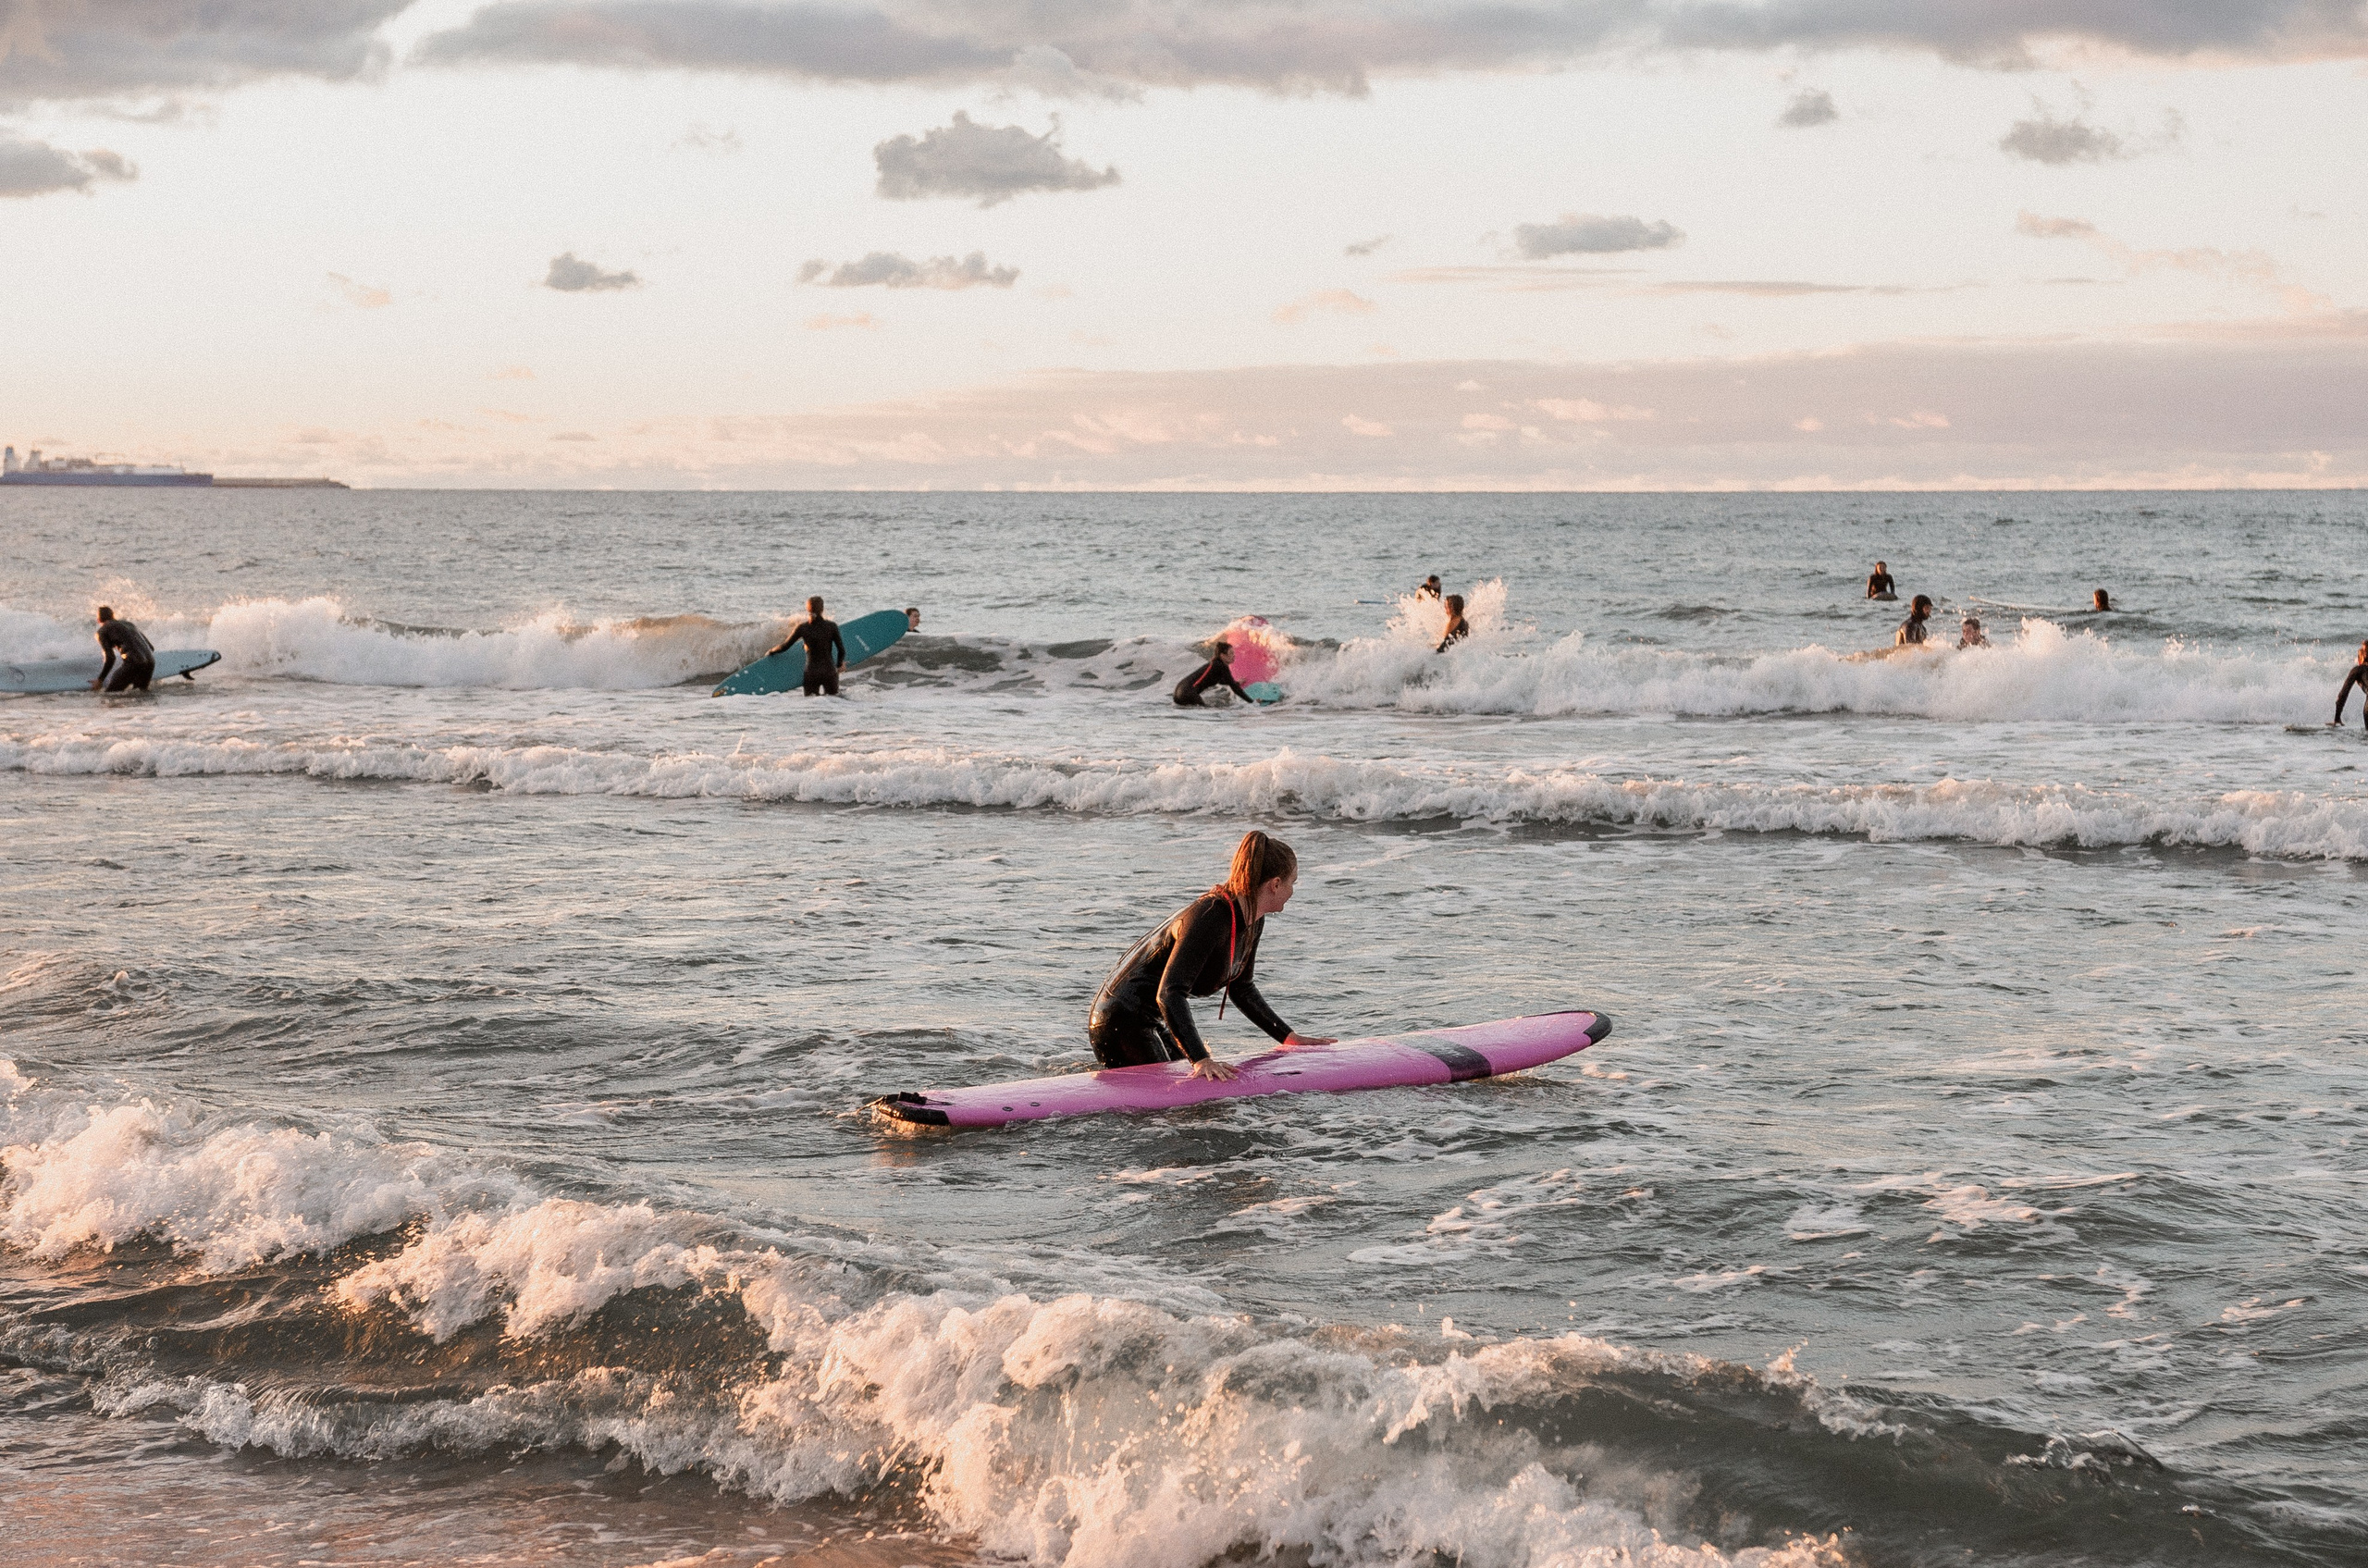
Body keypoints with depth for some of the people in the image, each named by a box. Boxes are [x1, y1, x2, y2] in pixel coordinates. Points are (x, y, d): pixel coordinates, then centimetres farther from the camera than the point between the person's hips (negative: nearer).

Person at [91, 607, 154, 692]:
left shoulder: (102, 631, 10)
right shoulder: (129, 624, 29)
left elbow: (110, 658, -2)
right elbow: (151, 647, 27)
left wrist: (100, 680, 7)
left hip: (133, 663, -6)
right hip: (150, 662, 6)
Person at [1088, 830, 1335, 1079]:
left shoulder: (1252, 920, 3)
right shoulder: (1210, 917, -27)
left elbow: (1241, 989, 19)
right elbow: (1169, 994, -35)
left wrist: (1289, 1037, 16)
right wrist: (1200, 1059, -43)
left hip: (1154, 1021, 10)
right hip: (1121, 1022, -10)